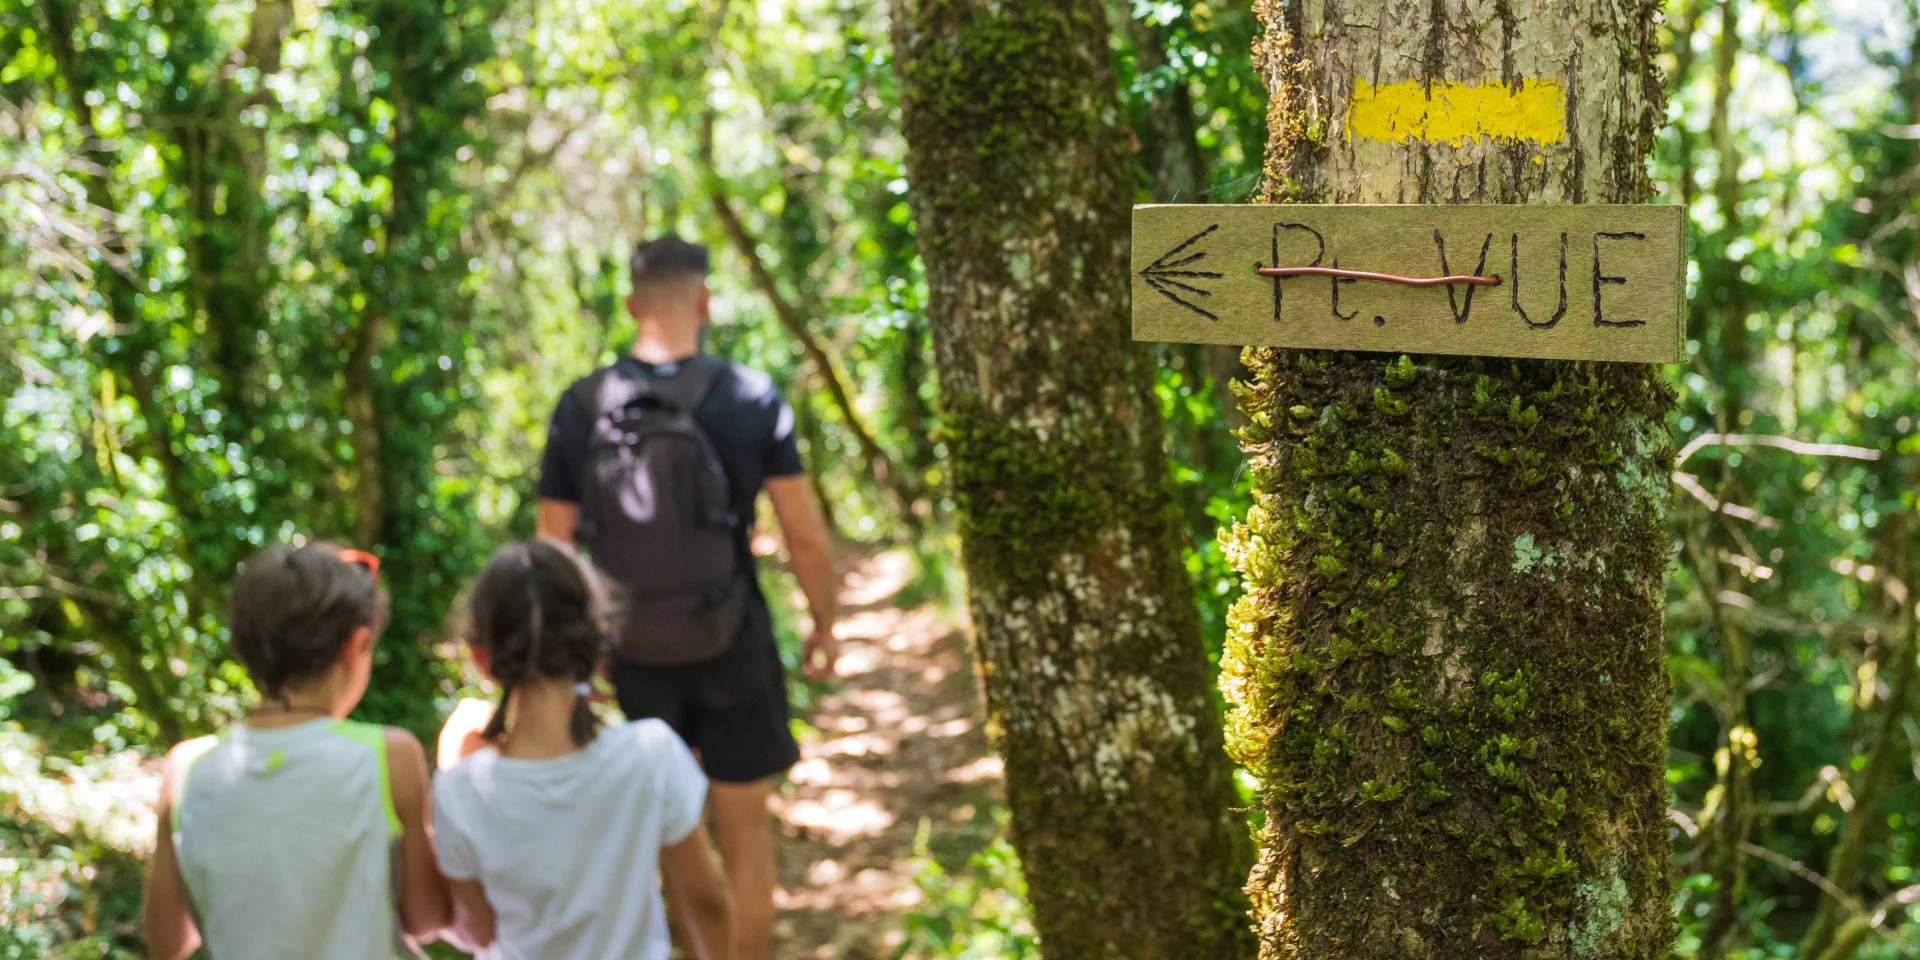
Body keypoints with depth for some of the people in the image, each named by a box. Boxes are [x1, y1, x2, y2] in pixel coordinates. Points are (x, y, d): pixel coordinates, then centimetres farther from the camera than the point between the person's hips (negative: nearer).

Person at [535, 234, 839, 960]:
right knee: (745, 834, 13)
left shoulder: (579, 409, -7)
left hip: (635, 654, 2)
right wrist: (823, 624, 7)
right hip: (733, 650, -2)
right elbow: (806, 537, -9)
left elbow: (556, 548, -1)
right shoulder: (751, 398, -13)